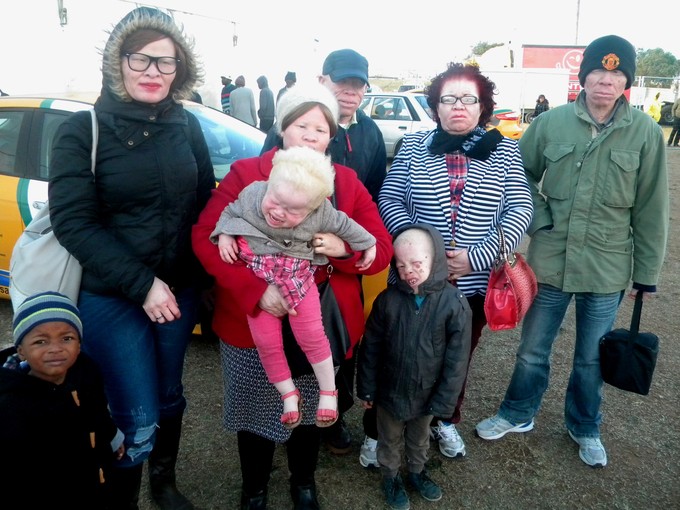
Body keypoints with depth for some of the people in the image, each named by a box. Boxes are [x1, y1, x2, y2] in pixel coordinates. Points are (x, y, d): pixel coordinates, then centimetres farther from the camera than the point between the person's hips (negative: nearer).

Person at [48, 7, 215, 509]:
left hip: (179, 291, 4)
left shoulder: (187, 126, 2)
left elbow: (205, 202, 9)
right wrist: (141, 284, -19)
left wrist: (203, 273, -5)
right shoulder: (82, 130, -9)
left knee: (169, 397, 20)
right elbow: (72, 222, -13)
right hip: (111, 298, -4)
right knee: (138, 421, 0)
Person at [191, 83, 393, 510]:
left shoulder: (347, 182, 1)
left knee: (309, 409, 21)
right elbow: (206, 238, -15)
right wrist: (255, 287, -27)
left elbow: (382, 250, -1)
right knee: (256, 410, 16)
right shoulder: (245, 174, -7)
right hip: (253, 323, -2)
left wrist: (344, 248, -23)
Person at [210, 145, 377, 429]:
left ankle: (328, 392, 24)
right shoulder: (252, 193, -16)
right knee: (266, 342, 2)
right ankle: (288, 394, 23)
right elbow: (230, 212, 3)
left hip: (298, 277, -1)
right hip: (257, 281, 2)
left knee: (311, 336, 1)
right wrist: (224, 233, -14)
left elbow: (345, 226, 0)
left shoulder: (321, 214, -19)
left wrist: (368, 245, 12)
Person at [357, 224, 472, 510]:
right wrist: (366, 389, -1)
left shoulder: (455, 303, -20)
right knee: (390, 440, 22)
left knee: (419, 439, 26)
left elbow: (457, 358, -14)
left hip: (427, 394, 0)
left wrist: (443, 401, -11)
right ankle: (390, 478, 48)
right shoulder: (387, 300, -16)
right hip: (390, 390, 0)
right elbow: (370, 348, -6)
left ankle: (417, 472, 53)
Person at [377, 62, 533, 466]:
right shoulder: (414, 146, 2)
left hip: (475, 281, 1)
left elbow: (520, 209, -5)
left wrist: (477, 256, -16)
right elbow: (389, 200, -1)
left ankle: (446, 422, 42)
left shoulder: (505, 151, 2)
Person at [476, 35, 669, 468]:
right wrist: (539, 218, -4)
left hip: (608, 269, 0)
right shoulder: (551, 122, -5)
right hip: (549, 261, 1)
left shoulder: (646, 132, -6)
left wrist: (647, 272, 2)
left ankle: (585, 428, 42)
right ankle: (518, 414, 40)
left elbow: (651, 210, -1)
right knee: (533, 350, 16)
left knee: (592, 359, 17)